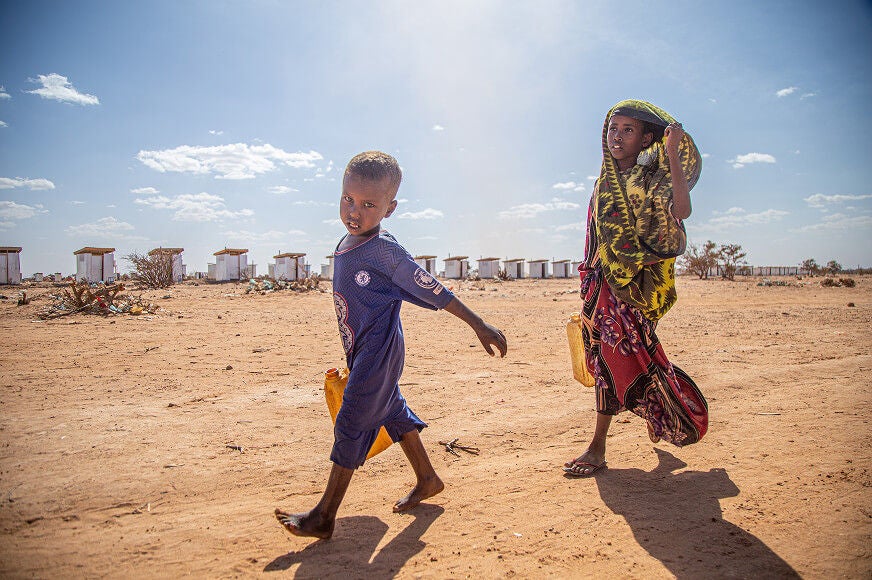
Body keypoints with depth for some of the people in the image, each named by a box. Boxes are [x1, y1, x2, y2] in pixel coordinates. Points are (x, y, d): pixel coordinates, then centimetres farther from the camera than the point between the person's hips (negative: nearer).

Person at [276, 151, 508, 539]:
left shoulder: (384, 249, -19)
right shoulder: (344, 245, 7)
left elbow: (433, 291, -15)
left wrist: (479, 326, -11)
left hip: (379, 351, -9)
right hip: (362, 351, 9)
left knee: (352, 424, -3)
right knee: (391, 410, 19)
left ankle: (324, 516, 9)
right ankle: (427, 479, 39)